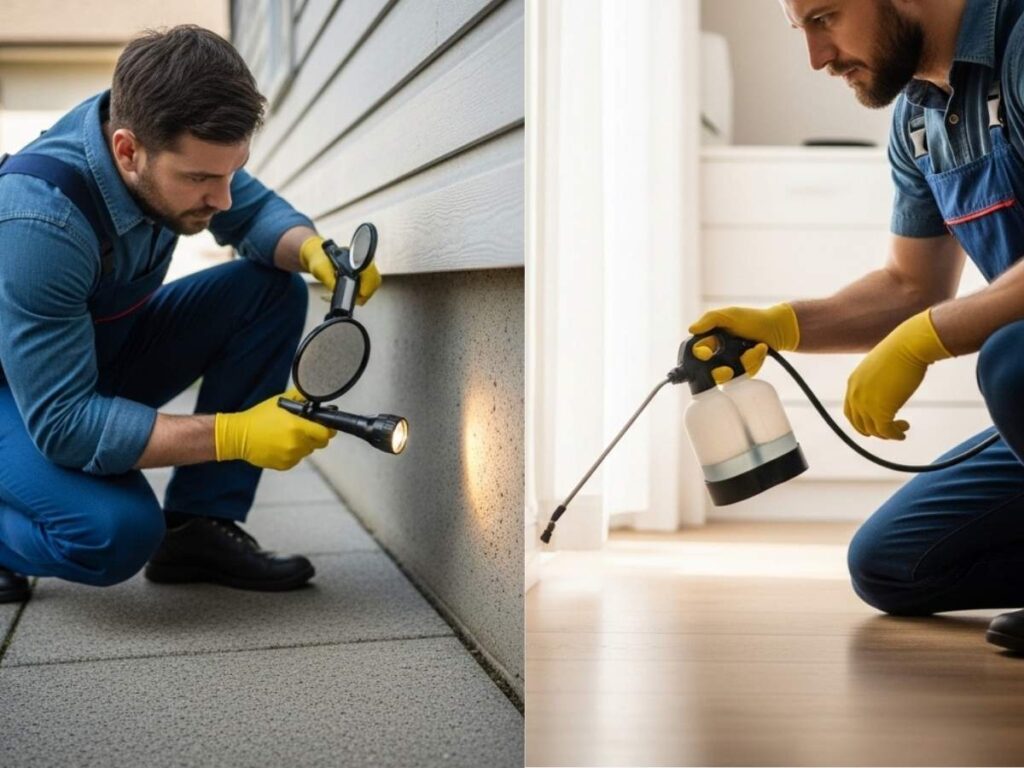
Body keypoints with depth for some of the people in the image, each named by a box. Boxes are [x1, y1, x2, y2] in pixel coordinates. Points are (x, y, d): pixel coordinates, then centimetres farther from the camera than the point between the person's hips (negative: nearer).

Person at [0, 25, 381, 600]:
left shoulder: (172, 143, -17)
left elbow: (255, 212, 0)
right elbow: (62, 422, -36)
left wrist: (313, 249, -23)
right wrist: (233, 434, -39)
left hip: (104, 350, 8)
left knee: (274, 290, -10)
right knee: (117, 531, -35)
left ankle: (197, 528, -7)